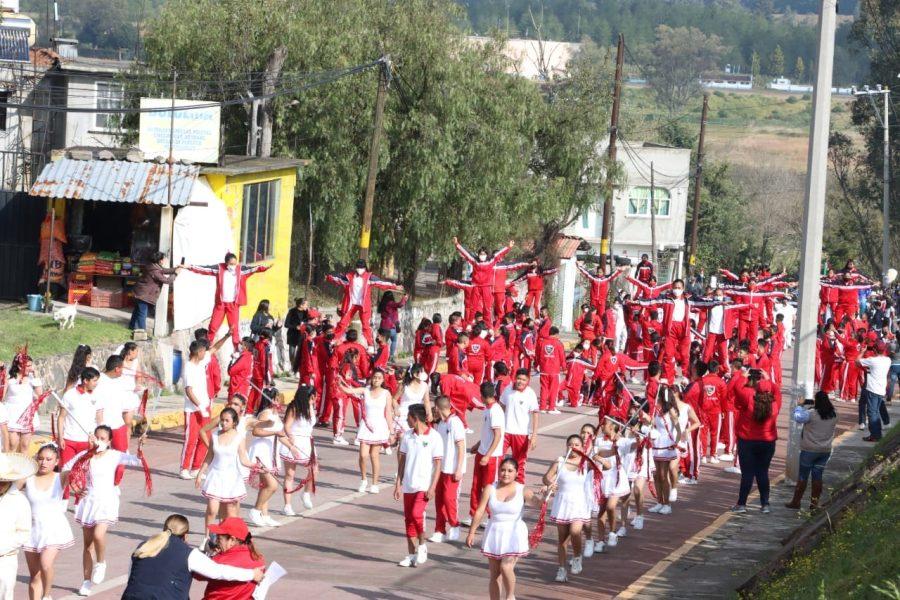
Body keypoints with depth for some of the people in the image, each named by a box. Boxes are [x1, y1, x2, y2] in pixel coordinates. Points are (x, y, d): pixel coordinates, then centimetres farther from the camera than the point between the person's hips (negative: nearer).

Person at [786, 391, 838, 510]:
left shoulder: (812, 414, -18)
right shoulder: (833, 415, 0)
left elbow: (798, 417, -15)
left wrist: (799, 406, 3)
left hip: (810, 450, -5)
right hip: (825, 450, 5)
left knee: (803, 476, 5)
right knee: (817, 476, 11)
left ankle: (796, 501, 11)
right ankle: (814, 502, 12)